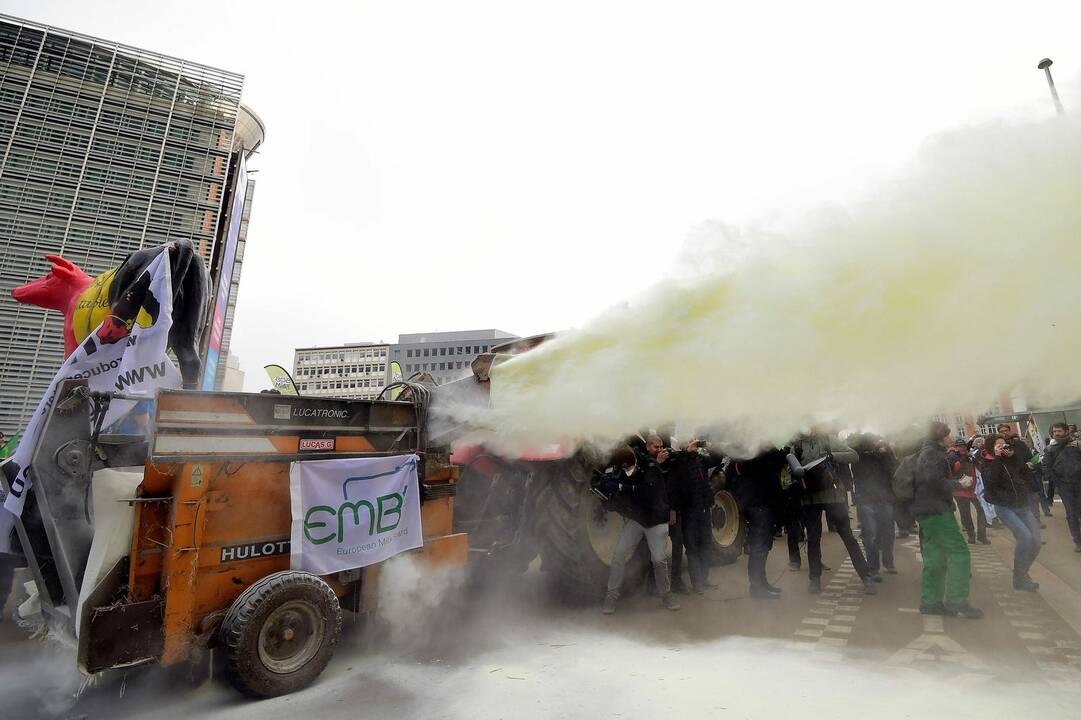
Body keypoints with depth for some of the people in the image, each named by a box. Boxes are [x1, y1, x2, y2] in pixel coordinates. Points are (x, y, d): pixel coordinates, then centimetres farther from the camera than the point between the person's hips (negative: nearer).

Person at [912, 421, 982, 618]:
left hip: (926, 512, 10)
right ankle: (956, 601, -9)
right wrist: (957, 484, -10)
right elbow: (935, 480, -23)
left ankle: (930, 602, 11)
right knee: (959, 552, -9)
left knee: (934, 557, 10)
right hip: (936, 510, -10)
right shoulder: (933, 452, -10)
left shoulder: (925, 452, 21)